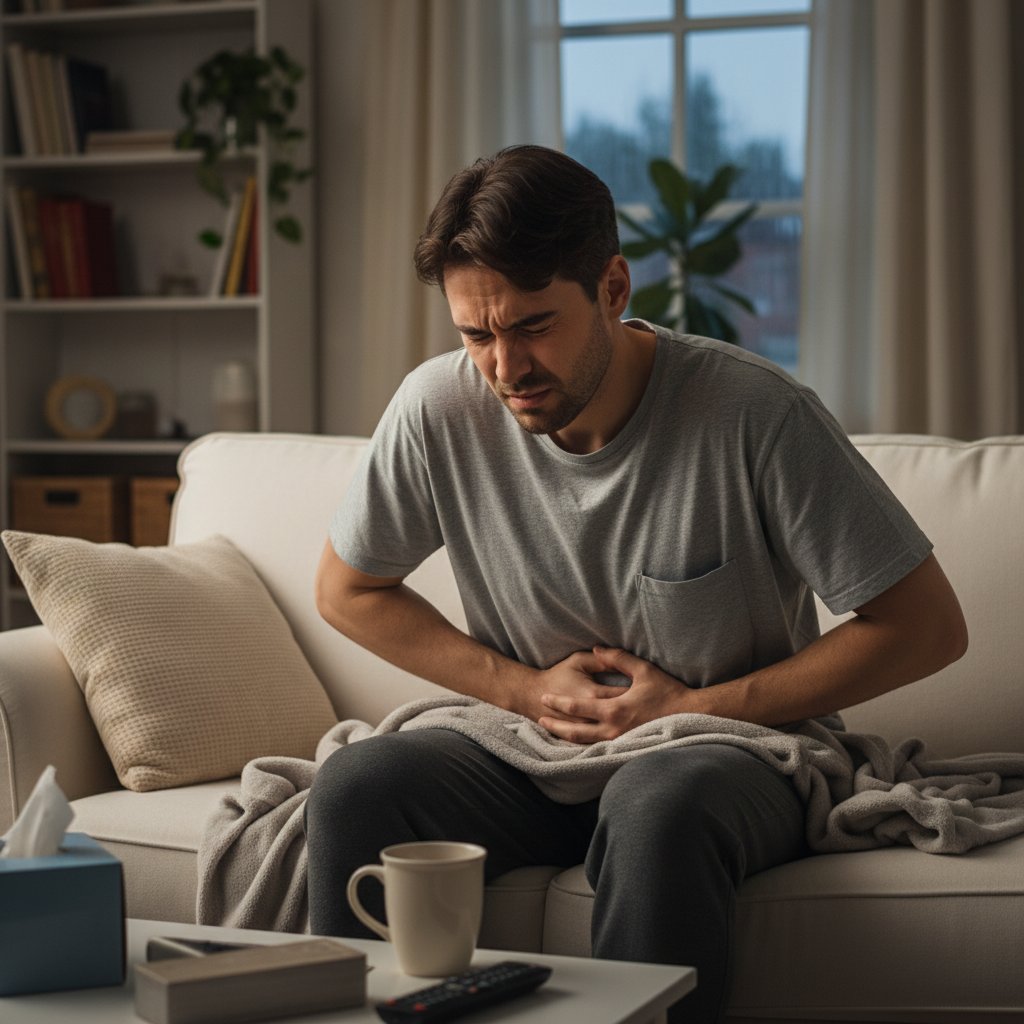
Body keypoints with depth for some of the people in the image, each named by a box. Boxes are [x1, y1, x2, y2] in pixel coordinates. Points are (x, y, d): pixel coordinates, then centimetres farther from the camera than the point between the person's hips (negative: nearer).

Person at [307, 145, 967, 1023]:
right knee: (354, 786, -24)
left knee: (658, 806, -38)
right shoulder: (438, 409, -9)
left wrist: (695, 709, -12)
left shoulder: (755, 413, -18)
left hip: (734, 746, -3)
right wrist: (526, 689, -4)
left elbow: (928, 627, -11)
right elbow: (348, 591, 8)